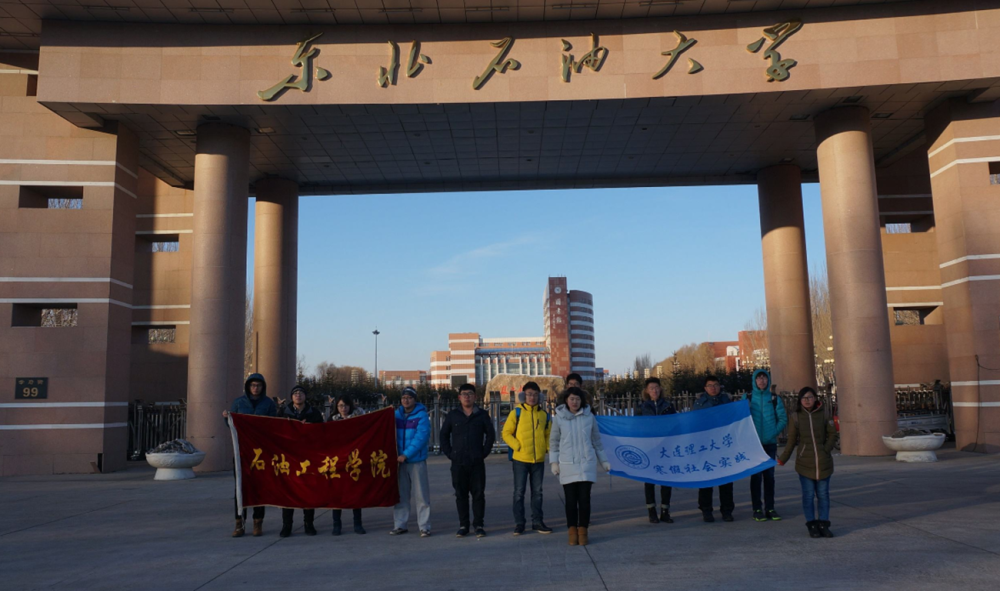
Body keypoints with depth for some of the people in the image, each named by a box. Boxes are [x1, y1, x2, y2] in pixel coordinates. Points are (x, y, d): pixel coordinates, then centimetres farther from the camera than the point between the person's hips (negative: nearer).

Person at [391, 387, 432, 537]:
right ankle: (400, 525, 19)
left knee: (421, 495, -2)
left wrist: (406, 454, -20)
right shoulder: (396, 414, 9)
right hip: (399, 460, 5)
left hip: (417, 461, -4)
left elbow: (421, 437, -15)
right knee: (400, 494, 10)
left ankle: (424, 527, 4)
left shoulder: (422, 415, -6)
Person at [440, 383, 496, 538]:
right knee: (461, 494, 4)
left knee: (478, 493, 0)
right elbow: (444, 435, 12)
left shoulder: (482, 415, 5)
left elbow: (490, 434, 9)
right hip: (458, 463, 1)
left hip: (477, 462, -1)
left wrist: (484, 453, 1)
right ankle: (463, 525, 12)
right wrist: (449, 453, 3)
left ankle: (479, 525, 8)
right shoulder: (452, 415, 7)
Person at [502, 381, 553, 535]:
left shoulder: (544, 415, 6)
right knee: (519, 492, 1)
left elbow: (548, 435, 15)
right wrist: (517, 446, -12)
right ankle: (519, 524, 9)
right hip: (520, 459, -3)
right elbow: (506, 433, -2)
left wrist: (548, 447, -2)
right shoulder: (516, 413, -3)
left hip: (539, 460, 3)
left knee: (537, 492, 10)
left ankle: (537, 522, 19)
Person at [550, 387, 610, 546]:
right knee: (571, 499, 2)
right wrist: (554, 462, 0)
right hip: (567, 464, 0)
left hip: (586, 464, 0)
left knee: (584, 499, -2)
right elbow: (554, 441, 6)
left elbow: (596, 440, 11)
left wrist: (603, 460, 13)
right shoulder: (559, 418, 1)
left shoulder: (589, 417, 3)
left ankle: (583, 531, 8)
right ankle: (572, 531, 10)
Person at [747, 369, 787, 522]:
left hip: (770, 442, 2)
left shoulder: (775, 399, 3)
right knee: (756, 475, 0)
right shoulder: (748, 398, 0)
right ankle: (757, 509, 6)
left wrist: (774, 432, -8)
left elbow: (783, 419, 3)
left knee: (769, 475, 8)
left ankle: (770, 508, 16)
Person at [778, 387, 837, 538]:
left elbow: (832, 434, 7)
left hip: (824, 462, 1)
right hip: (805, 463, -1)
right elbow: (791, 440, 5)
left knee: (823, 494, 6)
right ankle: (812, 525, 11)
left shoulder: (823, 415, 2)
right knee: (808, 495, 2)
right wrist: (782, 459, 3)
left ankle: (824, 524, 15)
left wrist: (826, 450, -8)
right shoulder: (796, 417, 1)